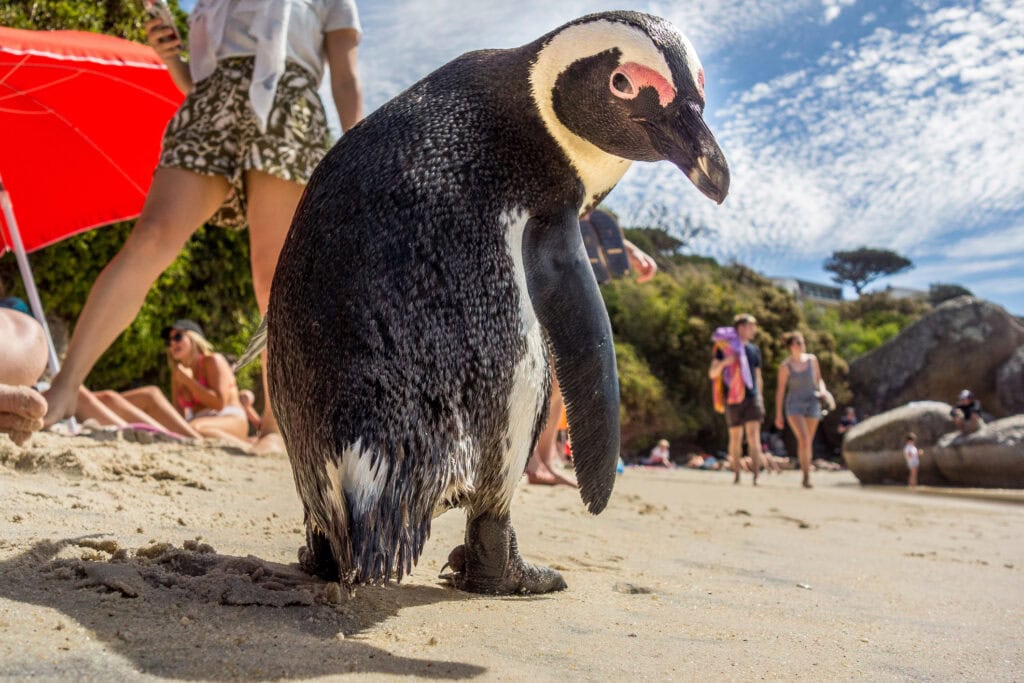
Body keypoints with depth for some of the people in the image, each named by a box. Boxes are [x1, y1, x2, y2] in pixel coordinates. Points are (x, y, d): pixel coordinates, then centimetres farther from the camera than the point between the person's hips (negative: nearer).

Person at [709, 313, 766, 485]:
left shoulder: (754, 349, 14)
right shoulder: (724, 347, 2)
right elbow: (712, 373, 0)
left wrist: (761, 399, 15)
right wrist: (723, 363, -19)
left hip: (752, 397, 2)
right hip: (732, 399, -2)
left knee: (753, 436, -11)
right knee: (735, 437, 5)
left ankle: (756, 476, -17)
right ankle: (736, 474, 17)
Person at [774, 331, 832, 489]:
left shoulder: (812, 359, 0)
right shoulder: (785, 366, -9)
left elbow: (819, 379, 12)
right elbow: (780, 390, -4)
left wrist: (822, 390, -10)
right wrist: (778, 414, -3)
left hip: (812, 404, 3)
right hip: (794, 405, -3)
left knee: (808, 442, 9)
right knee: (803, 439, -19)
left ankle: (806, 473, 23)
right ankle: (806, 477, -16)